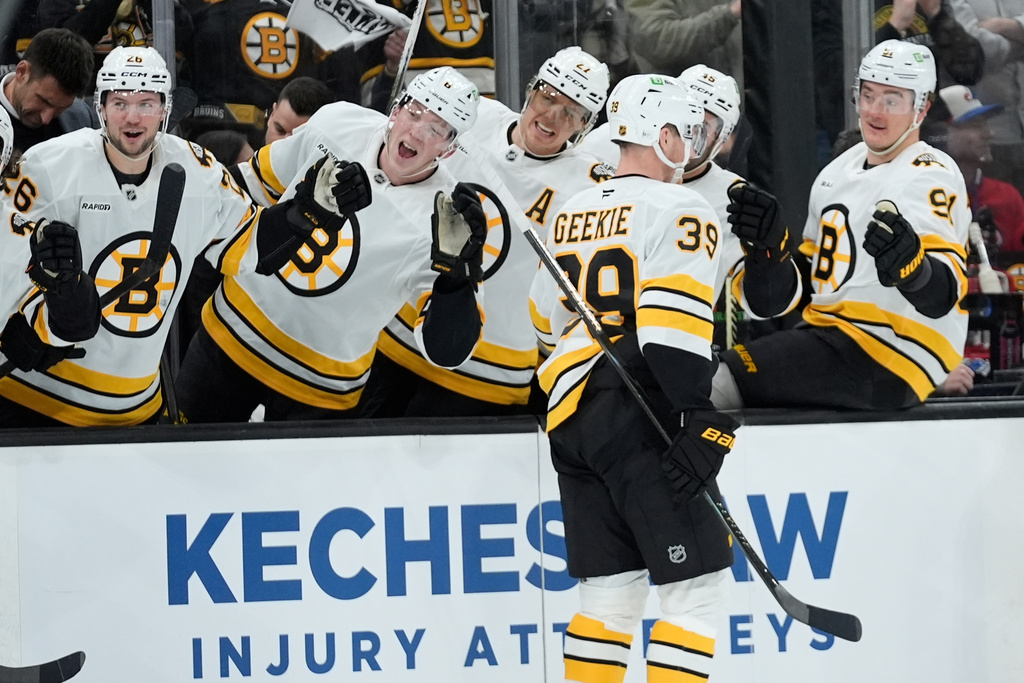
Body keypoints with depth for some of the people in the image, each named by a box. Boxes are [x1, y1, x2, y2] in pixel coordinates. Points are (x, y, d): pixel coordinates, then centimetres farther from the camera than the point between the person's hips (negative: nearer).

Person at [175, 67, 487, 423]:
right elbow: (259, 180, 9)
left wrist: (456, 264, -44)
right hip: (229, 334, 4)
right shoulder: (336, 122, -12)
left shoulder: (446, 217, -24)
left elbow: (447, 350, -29)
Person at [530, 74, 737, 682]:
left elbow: (548, 322, 23)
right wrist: (704, 422, -20)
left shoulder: (569, 216, 17)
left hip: (570, 419, 8)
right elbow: (672, 329, -19)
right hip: (640, 421, -8)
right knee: (699, 585, -4)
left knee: (612, 588, 12)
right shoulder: (677, 211, -8)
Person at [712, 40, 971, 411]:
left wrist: (911, 263, -47)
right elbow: (813, 266, 28)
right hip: (830, 337, 10)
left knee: (720, 382, -22)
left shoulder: (930, 176, -12)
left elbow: (944, 293, -26)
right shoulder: (839, 170, 16)